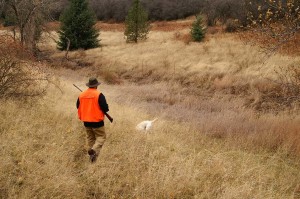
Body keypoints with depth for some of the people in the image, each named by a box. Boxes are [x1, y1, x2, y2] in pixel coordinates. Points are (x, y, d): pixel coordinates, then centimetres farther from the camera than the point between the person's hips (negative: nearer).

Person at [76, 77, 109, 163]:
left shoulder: (81, 95, 1)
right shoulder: (99, 95, -15)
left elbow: (78, 106, 13)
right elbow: (105, 108, -17)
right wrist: (105, 110, 5)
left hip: (86, 121, 6)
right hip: (97, 121, -5)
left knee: (90, 137, 18)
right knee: (101, 136, 5)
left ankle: (92, 156, 21)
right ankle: (94, 150, -18)